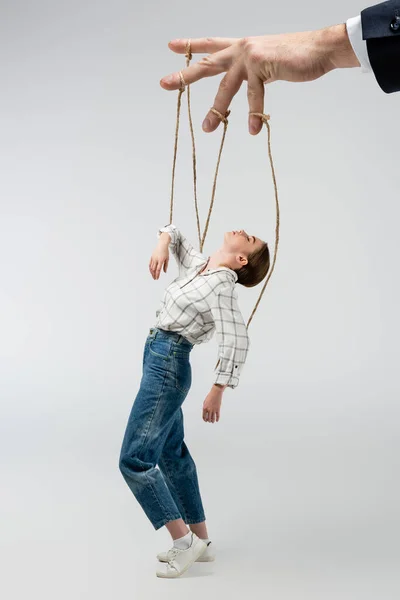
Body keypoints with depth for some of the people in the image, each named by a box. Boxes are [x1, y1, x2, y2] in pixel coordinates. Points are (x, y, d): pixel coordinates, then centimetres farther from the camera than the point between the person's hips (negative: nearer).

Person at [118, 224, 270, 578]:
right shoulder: (198, 265, 7)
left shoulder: (221, 285, -17)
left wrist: (218, 390, -24)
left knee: (134, 459, -10)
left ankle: (184, 540, -2)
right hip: (159, 361, 10)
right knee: (171, 453, 15)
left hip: (168, 366, -10)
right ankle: (201, 541, 24)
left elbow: (237, 341, -26)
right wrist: (162, 244, 0)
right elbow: (174, 232, 23)